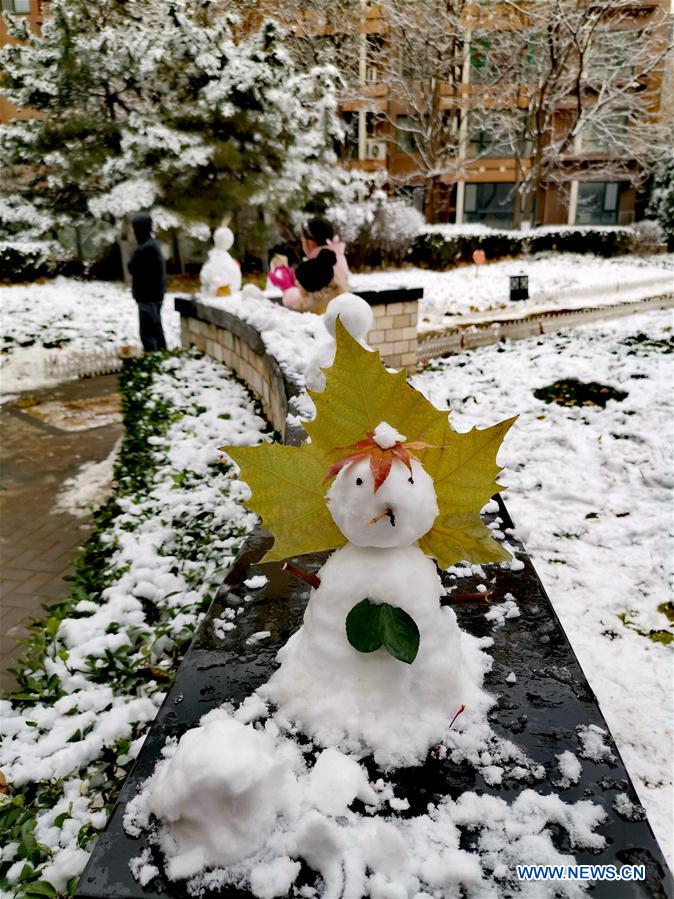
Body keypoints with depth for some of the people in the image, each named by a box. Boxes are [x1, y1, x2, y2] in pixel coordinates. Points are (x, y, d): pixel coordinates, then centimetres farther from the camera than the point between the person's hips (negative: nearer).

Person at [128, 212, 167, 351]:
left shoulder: (145, 248, -20)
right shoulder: (153, 244, 12)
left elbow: (132, 268, -14)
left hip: (147, 297, -10)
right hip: (155, 295, 10)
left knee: (147, 332, -6)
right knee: (156, 330, 16)